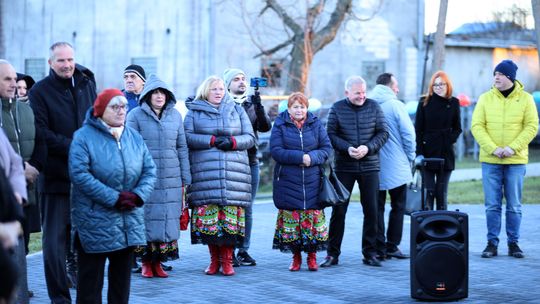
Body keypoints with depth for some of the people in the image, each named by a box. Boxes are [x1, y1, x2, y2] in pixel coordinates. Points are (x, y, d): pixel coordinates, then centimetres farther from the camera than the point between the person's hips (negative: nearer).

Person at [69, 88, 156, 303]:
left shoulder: (134, 137, 9)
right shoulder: (84, 137, -8)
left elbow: (149, 170, 8)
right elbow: (79, 174, -18)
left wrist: (138, 195, -12)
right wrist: (114, 198, -20)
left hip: (129, 220, 5)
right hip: (95, 219, -5)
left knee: (122, 273, 13)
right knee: (91, 275, 0)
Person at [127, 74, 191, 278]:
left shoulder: (175, 115, 11)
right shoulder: (136, 115, -1)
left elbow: (182, 147, 14)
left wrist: (185, 177, 11)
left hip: (171, 180, 3)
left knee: (168, 220, 3)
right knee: (146, 219, -3)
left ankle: (158, 262, 12)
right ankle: (146, 263, 8)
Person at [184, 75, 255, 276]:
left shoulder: (237, 110, 18)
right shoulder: (194, 112, 13)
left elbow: (250, 137, 13)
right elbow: (187, 137, -1)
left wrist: (232, 142, -7)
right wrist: (212, 141, -11)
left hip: (233, 173, 1)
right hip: (205, 173, -1)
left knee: (231, 216, -5)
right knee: (207, 217, -6)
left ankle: (227, 260, 3)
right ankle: (214, 259, 7)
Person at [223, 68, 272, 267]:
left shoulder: (253, 103, 11)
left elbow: (265, 126, -1)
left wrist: (258, 106, -13)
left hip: (250, 161, 4)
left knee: (247, 208, 6)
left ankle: (243, 250, 13)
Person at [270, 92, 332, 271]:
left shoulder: (316, 124, 7)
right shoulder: (280, 125, 1)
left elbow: (327, 149, 3)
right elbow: (276, 151, -8)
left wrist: (312, 158, -16)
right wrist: (300, 157, -18)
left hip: (312, 182, 1)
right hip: (287, 181, -1)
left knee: (313, 217, 1)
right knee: (290, 218, 1)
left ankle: (312, 256, 13)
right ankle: (296, 256, 14)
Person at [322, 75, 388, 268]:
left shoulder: (374, 107, 3)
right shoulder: (337, 108, 1)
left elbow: (383, 133, 2)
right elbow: (330, 134, -1)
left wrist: (368, 148, -13)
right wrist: (347, 148, -16)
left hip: (369, 167, 1)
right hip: (344, 167, -1)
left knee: (371, 211, 4)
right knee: (338, 210, 0)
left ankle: (370, 253, 14)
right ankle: (332, 254, 8)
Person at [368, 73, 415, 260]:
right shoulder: (396, 105, -10)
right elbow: (409, 134, -11)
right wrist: (410, 157, 2)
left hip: (373, 167, 3)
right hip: (397, 168, -3)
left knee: (377, 207, 8)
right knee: (398, 207, 8)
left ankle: (379, 249, 6)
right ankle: (392, 246, 7)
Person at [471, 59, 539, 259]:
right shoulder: (485, 98, 3)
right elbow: (477, 126, -2)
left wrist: (512, 148, -15)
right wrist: (493, 148, -14)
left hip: (516, 160, -1)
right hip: (490, 160, 1)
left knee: (514, 205, 5)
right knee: (492, 205, 2)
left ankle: (513, 243, 15)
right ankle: (492, 243, 9)